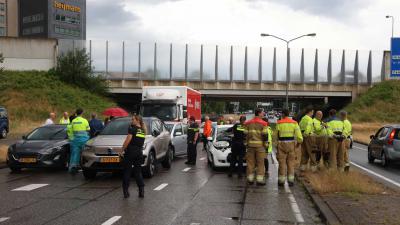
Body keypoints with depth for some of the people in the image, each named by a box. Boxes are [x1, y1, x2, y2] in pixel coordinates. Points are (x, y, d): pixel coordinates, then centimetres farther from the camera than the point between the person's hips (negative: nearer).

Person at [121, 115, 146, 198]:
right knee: (138, 171, 10)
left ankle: (126, 191, 4)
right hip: (139, 152, 5)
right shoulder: (143, 130, 10)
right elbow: (141, 143, 11)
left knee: (127, 171, 3)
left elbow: (127, 141, -13)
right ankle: (141, 190, 3)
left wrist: (122, 150, -8)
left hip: (130, 152, -5)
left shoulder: (132, 129, -8)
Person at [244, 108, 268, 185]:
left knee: (250, 163, 9)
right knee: (260, 163, 3)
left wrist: (246, 143, 12)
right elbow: (265, 135, -10)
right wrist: (265, 143, 0)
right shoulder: (263, 123, -6)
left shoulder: (248, 123, 7)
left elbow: (245, 134, 5)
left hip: (250, 145, 4)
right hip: (260, 145, -4)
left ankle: (250, 179, 12)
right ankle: (260, 180, 1)